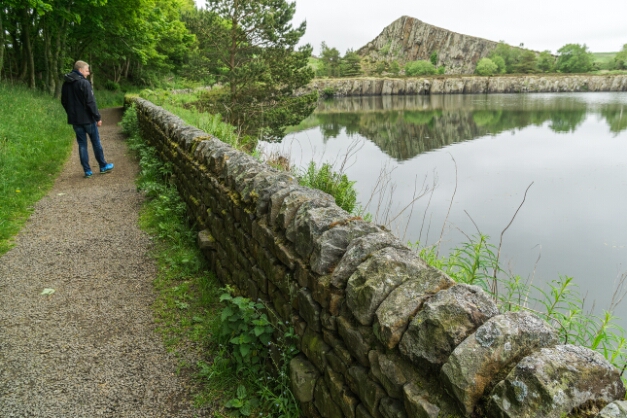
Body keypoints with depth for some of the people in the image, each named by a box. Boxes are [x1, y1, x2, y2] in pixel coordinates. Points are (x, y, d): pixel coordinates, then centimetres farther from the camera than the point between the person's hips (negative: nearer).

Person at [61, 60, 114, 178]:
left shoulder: (66, 84, 8)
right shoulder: (84, 83, -15)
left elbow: (64, 102, 14)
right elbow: (90, 102, -18)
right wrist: (98, 117, -13)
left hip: (75, 120, 6)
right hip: (87, 119, -6)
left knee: (82, 144, 8)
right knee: (96, 142, 8)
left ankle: (87, 171, 9)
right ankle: (103, 166, 19)